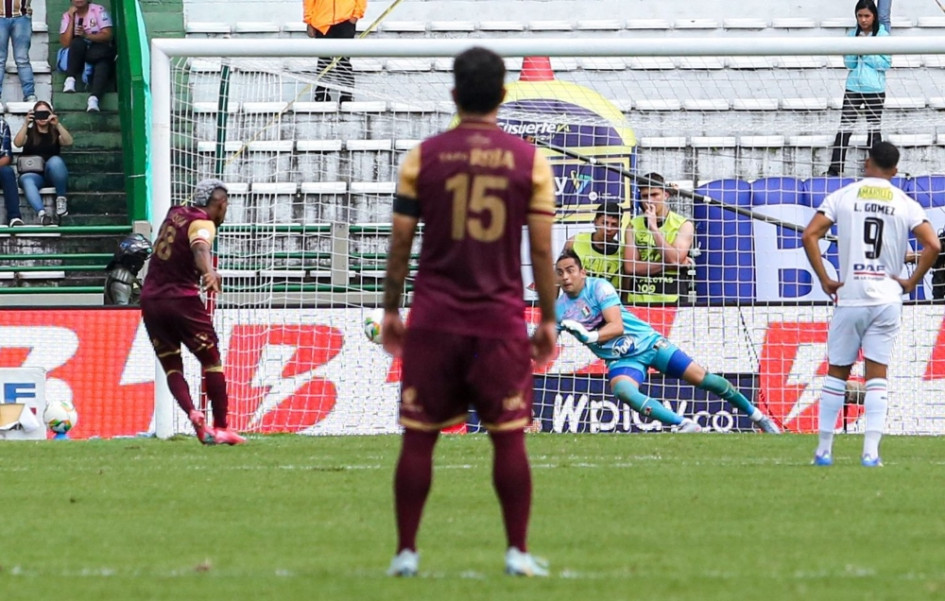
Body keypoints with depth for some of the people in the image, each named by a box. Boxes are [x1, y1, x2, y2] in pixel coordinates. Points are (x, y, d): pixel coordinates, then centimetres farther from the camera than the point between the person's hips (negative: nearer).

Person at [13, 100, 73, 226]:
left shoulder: (55, 133, 15)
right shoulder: (29, 133, 15)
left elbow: (69, 142, -5)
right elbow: (18, 143, -5)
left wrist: (57, 125, -17)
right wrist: (26, 124, -17)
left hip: (52, 174, 0)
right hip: (32, 173, 0)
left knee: (55, 160, -35)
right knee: (27, 180, -37)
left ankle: (61, 198, -22)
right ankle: (42, 214, -58)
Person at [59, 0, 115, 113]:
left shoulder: (99, 10, 1)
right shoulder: (67, 16, 6)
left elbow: (107, 36, -8)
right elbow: (65, 43, -6)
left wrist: (86, 35, -21)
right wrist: (72, 18, -8)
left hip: (99, 51, -1)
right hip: (78, 58, 1)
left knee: (103, 65, -37)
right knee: (78, 43, -33)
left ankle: (93, 98, -56)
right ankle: (70, 79, -35)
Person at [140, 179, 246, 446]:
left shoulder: (175, 214, 15)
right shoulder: (202, 223, -7)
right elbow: (200, 248, -30)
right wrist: (210, 273, -49)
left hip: (150, 300, 6)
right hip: (182, 300, -6)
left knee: (171, 366, 10)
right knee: (211, 361, 6)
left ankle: (192, 413, -14)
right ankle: (221, 428, 3)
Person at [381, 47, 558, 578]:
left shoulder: (424, 157, 0)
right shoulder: (529, 161, 0)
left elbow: (401, 241, 1)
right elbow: (541, 249, 0)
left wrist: (391, 310, 11)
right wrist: (548, 320, 8)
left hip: (433, 319, 0)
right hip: (502, 320, 0)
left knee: (419, 437, 6)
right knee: (509, 438, 6)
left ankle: (407, 552, 6)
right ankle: (518, 553, 4)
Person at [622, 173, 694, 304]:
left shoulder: (683, 225, 1)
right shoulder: (633, 225, 8)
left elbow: (675, 259, -13)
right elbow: (629, 267, -2)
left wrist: (654, 228, -15)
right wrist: (667, 264, -11)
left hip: (672, 300, -2)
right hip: (638, 300, 2)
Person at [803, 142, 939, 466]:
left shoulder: (842, 197, 1)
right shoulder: (906, 204, 2)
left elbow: (809, 236, -8)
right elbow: (932, 245, -8)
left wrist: (825, 280, -2)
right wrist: (911, 281, 2)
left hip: (849, 298, 0)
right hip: (887, 299, 0)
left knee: (837, 372, 10)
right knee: (877, 375, 4)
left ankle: (824, 449, 11)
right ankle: (871, 451, -5)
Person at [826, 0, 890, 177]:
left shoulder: (883, 35, -3)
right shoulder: (853, 35, 6)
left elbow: (886, 63, -8)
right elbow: (849, 63, 6)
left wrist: (866, 53, -14)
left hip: (874, 90, -2)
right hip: (853, 88, 2)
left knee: (874, 129, 5)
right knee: (845, 128, -2)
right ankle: (834, 169, -3)